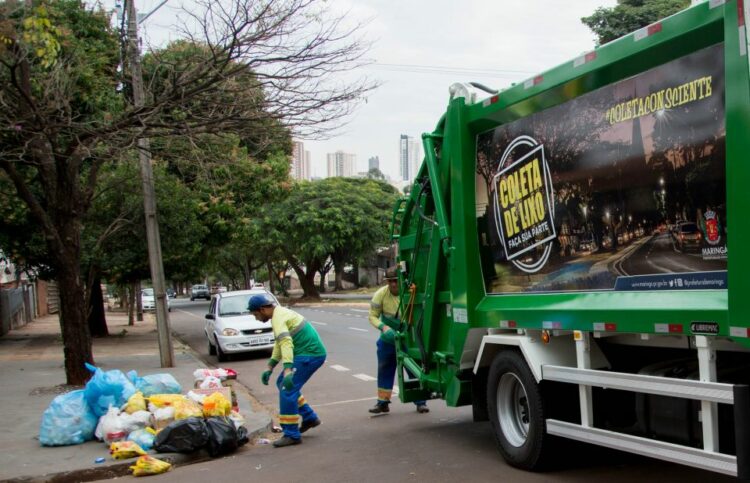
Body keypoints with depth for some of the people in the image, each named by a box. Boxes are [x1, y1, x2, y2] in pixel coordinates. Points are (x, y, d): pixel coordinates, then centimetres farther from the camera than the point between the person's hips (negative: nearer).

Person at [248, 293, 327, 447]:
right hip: (310, 352, 10)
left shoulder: (278, 318, -18)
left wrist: (287, 371, -43)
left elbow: (286, 343, -33)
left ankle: (291, 435, -5)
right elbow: (279, 344, 22)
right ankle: (309, 418, 25)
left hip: (309, 355, -10)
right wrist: (269, 368, 20)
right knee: (282, 383, 19)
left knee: (287, 390, -10)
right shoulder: (280, 313, 15)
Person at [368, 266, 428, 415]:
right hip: (388, 338, 2)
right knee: (384, 369, 10)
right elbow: (373, 316, -11)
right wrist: (383, 327, -29)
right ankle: (382, 402, 21)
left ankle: (420, 402, 13)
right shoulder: (381, 294, -16)